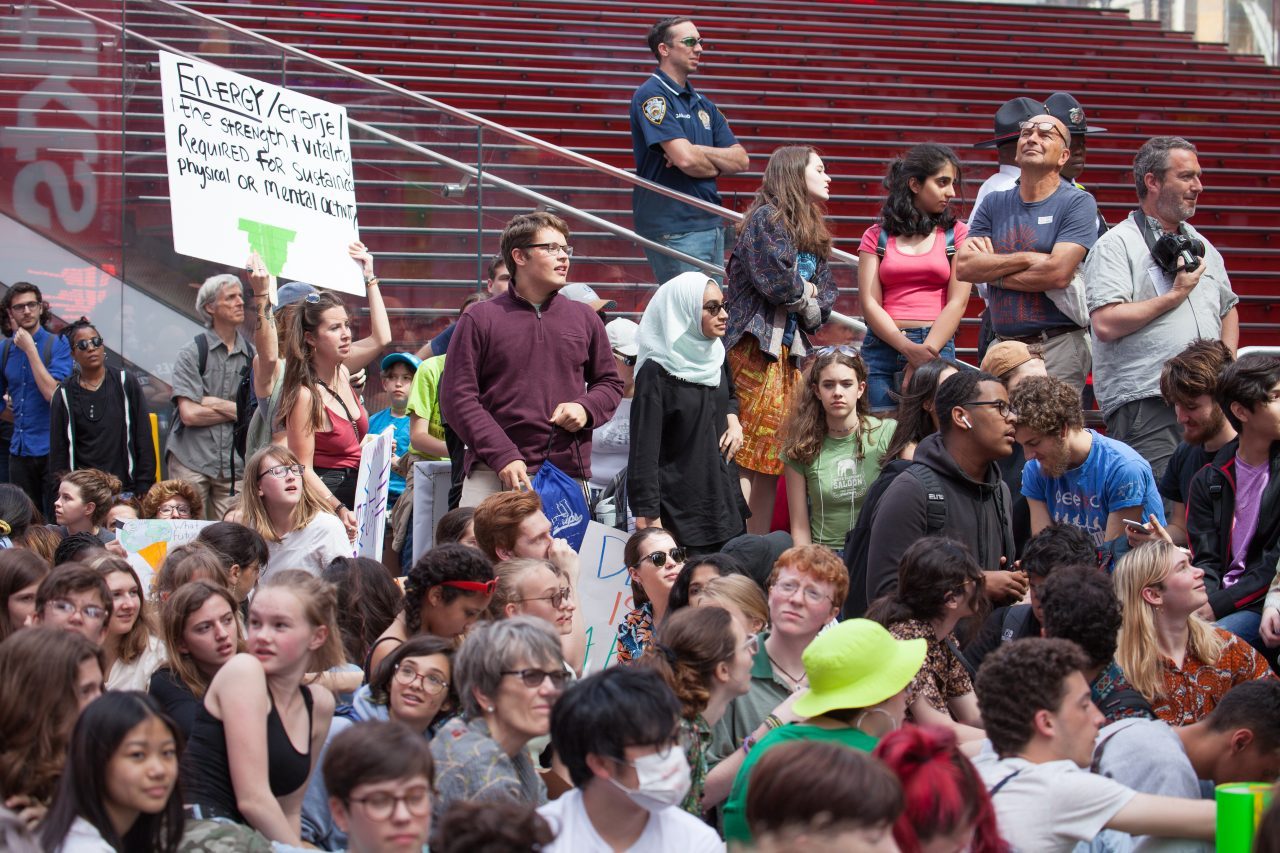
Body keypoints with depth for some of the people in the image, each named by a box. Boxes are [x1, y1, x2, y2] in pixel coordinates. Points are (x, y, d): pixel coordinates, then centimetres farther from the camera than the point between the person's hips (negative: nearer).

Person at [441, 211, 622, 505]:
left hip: (569, 477, 3)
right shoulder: (480, 318, 3)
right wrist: (502, 456, -13)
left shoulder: (584, 318, 14)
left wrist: (586, 408, -2)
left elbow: (610, 382, 22)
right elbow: (456, 396, -2)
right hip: (492, 478, -3)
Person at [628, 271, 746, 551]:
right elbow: (644, 450, -16)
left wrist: (733, 420, 8)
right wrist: (648, 520, -19)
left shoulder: (715, 355, 9)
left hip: (724, 496, 7)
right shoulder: (656, 372, -13)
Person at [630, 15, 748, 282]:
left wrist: (696, 152, -9)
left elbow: (741, 160, 9)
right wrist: (716, 167, 2)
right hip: (673, 228, -8)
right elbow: (686, 160, -20)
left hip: (711, 223, 8)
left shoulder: (702, 105, 17)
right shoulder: (651, 95, -9)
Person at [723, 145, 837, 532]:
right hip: (757, 346, -8)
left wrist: (810, 304, -5)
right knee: (747, 455, -12)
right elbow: (775, 279, -17)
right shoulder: (766, 217, -5)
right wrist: (806, 293, 1)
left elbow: (826, 296, 16)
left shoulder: (812, 231, 22)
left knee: (773, 457, 6)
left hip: (793, 351, 8)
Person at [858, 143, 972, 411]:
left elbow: (957, 302, 0)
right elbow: (870, 304, 2)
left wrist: (927, 352, -13)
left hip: (937, 349, 0)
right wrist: (909, 349, -13)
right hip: (883, 347, 1)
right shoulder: (876, 236, 11)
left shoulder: (957, 234, 10)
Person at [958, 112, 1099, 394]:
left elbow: (1058, 273, -14)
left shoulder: (1078, 202, -1)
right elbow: (963, 266, 0)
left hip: (1058, 349, -4)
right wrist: (1027, 258, -10)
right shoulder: (995, 203, 13)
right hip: (1003, 347, 4)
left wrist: (990, 269, -3)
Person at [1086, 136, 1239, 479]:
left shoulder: (1201, 245, 21)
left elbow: (1228, 308, 34)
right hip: (1144, 402, -7)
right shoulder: (1116, 245, -3)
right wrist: (1175, 296, -9)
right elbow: (1105, 325, -16)